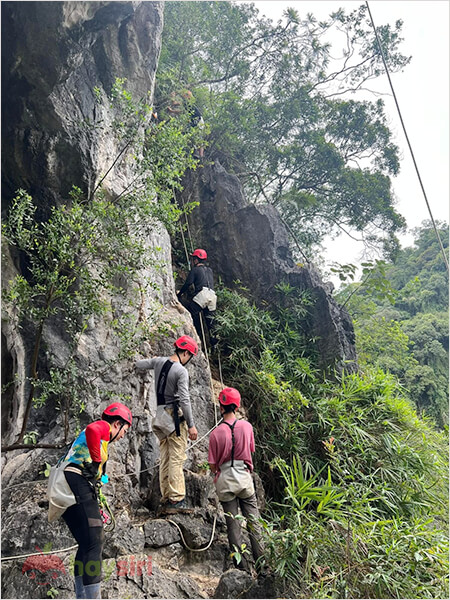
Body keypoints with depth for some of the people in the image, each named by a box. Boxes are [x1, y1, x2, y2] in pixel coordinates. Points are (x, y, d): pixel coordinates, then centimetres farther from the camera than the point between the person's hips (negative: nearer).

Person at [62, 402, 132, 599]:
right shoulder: (103, 426, 3)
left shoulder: (99, 433, 31)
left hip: (64, 488, 10)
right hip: (77, 483, -10)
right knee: (94, 544, -12)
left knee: (87, 544, 16)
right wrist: (97, 461, -17)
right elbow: (91, 430, -25)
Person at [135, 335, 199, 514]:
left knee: (165, 459, 11)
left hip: (161, 415, 7)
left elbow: (139, 364, 20)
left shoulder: (159, 361, 5)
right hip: (176, 416, -7)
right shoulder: (181, 371, -14)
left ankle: (166, 500, 15)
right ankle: (176, 500, -6)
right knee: (177, 459, -5)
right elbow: (184, 399, -18)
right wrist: (191, 425, -14)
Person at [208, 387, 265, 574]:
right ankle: (261, 564, 17)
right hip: (244, 478, 2)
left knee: (233, 525, 10)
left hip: (225, 481, -1)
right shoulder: (246, 426, -8)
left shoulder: (216, 433, -15)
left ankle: (242, 566, 17)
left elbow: (212, 465, -7)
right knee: (253, 522, 12)